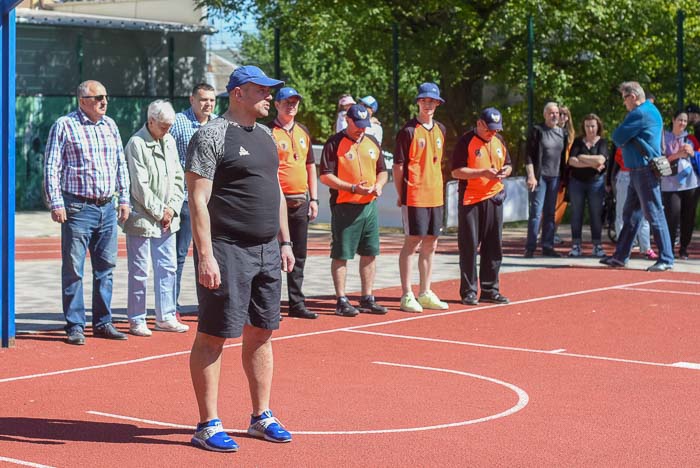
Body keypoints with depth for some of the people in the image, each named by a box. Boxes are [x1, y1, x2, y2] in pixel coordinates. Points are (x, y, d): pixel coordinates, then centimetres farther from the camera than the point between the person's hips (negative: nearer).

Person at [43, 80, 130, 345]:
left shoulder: (110, 125, 13)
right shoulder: (64, 126, -3)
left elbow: (121, 164, 20)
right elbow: (51, 167, -5)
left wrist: (124, 198, 14)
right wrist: (56, 204, -12)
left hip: (107, 207, 6)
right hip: (78, 207, -5)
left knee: (105, 267, 8)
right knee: (73, 269, -2)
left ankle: (103, 323, 16)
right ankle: (75, 326, 4)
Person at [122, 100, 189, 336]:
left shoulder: (169, 142, 11)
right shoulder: (136, 144, -11)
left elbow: (178, 178, 13)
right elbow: (140, 186, -15)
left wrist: (172, 208, 1)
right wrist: (160, 211, -10)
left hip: (167, 219, 7)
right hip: (142, 218, -7)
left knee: (167, 268, 11)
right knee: (139, 271, -1)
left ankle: (165, 317, 20)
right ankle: (136, 320, 7)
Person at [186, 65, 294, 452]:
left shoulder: (265, 136, 15)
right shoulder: (212, 136, -10)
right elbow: (198, 199, -15)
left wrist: (284, 241, 18)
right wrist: (205, 256, -21)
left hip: (267, 251, 8)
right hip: (227, 251, -8)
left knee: (261, 333, 13)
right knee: (213, 336, -2)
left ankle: (261, 416, 23)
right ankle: (207, 425, 4)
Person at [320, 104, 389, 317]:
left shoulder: (372, 143, 14)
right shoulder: (334, 143, -6)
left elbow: (382, 171, 20)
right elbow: (325, 176, -11)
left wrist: (378, 185, -3)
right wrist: (353, 188, -19)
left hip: (369, 205, 6)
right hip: (344, 206, -6)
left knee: (370, 253, 9)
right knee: (341, 255, -1)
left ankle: (367, 299, 18)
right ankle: (341, 301, 4)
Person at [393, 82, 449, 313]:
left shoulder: (440, 130, 13)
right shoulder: (408, 131, -8)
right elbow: (398, 166, -7)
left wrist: (439, 190, 15)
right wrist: (401, 195, -9)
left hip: (435, 196, 7)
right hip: (414, 197, -7)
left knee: (431, 245, 12)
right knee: (412, 243, -4)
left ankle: (425, 293, 21)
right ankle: (407, 296, 2)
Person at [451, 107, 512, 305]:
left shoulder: (499, 141, 12)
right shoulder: (466, 141, -8)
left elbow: (508, 165, 21)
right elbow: (456, 171, -12)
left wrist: (505, 171, -3)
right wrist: (483, 173, -21)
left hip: (494, 199, 6)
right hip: (470, 200, -6)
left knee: (493, 246, 8)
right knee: (469, 247, -2)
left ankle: (489, 290, 16)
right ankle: (468, 291, 4)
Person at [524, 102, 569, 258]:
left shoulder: (563, 133, 12)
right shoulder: (537, 131, -3)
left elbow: (564, 156, 16)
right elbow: (529, 155, -7)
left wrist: (563, 178, 12)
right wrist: (531, 176, -14)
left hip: (555, 177, 5)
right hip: (540, 177, -5)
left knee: (550, 213, 8)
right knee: (536, 211, -7)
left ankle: (547, 246, 13)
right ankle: (530, 247, -4)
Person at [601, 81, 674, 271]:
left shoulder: (640, 113, -15)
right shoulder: (649, 110, 18)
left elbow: (617, 138, -13)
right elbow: (619, 139, 21)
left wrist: (622, 140, 6)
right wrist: (625, 141, 3)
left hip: (645, 171, -11)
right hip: (638, 171, 11)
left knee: (654, 214, -8)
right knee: (630, 214, 14)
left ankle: (666, 259, -7)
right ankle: (620, 256, 20)